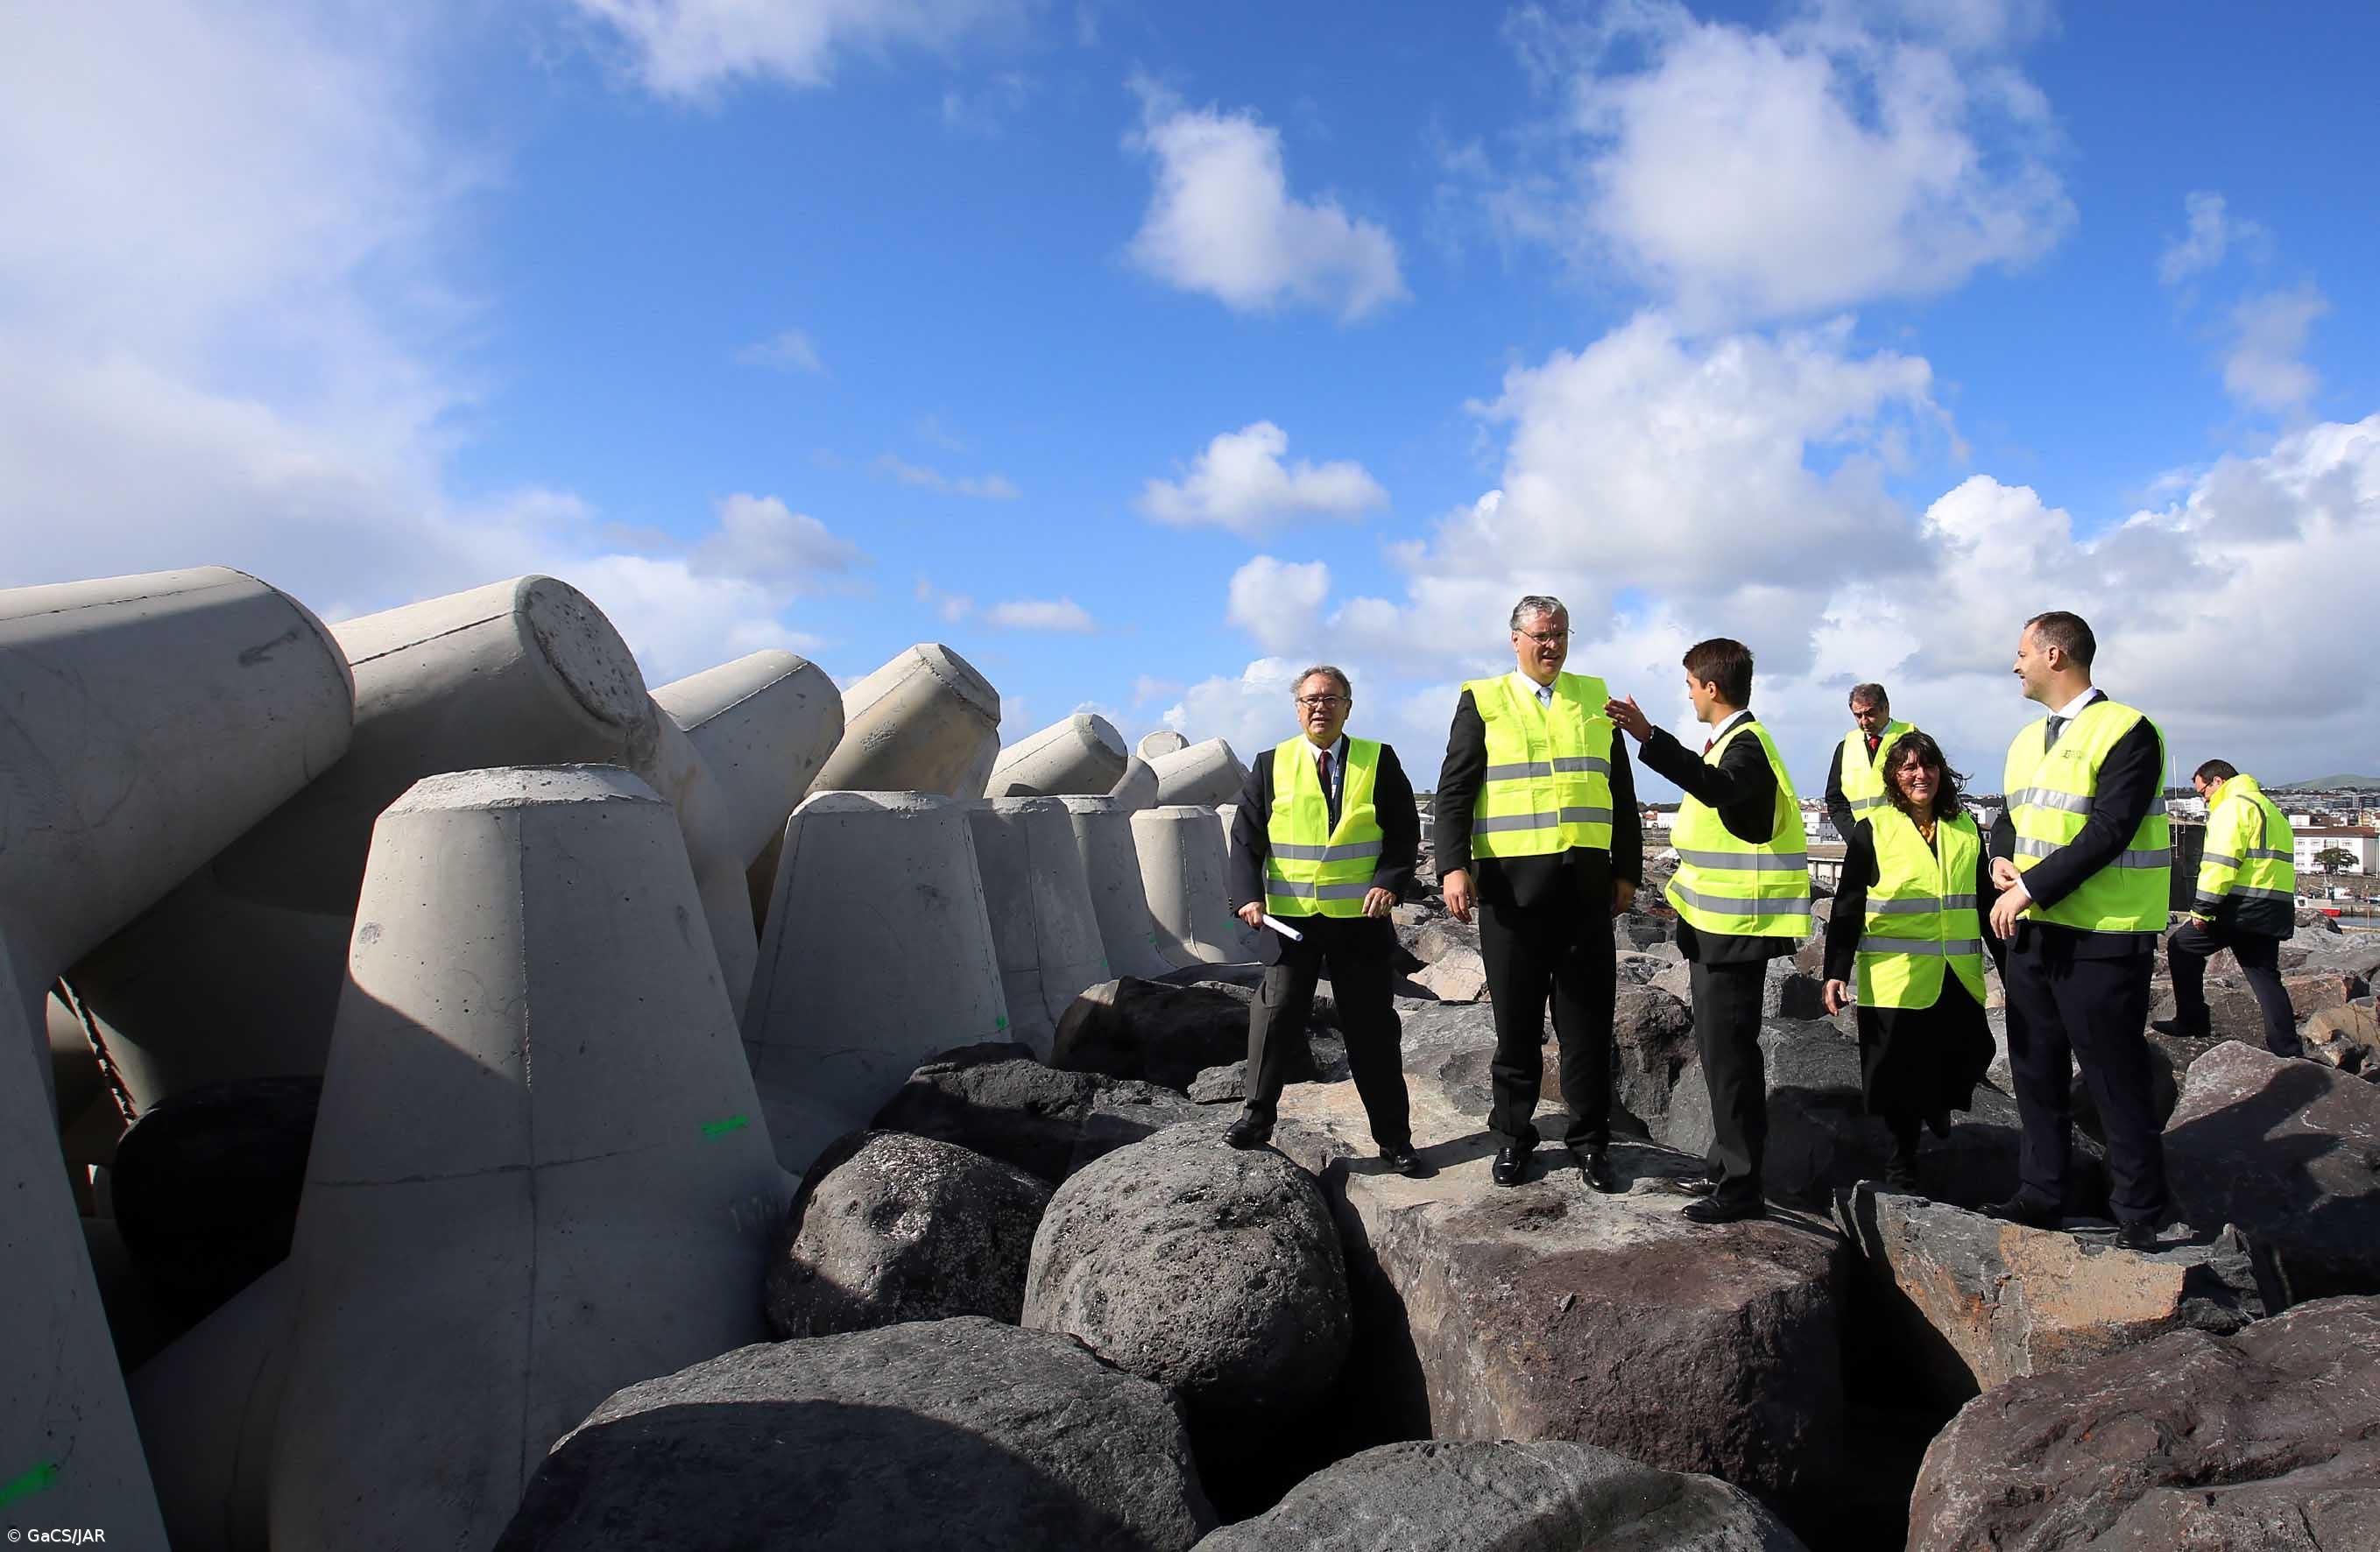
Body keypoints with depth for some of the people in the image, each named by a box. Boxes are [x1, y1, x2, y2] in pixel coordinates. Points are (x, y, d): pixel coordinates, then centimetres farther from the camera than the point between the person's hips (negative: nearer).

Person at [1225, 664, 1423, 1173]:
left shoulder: (1379, 761, 4)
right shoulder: (1271, 764, 6)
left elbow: (1405, 832, 4)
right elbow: (1247, 836, 3)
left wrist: (1390, 882, -13)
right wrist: (1248, 895, -11)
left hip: (1360, 919, 0)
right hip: (1290, 917, 0)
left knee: (1373, 1027, 7)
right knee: (1277, 1012, -2)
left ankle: (1393, 1137, 17)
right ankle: (1256, 1118, 12)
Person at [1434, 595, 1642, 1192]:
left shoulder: (1596, 698, 13)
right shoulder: (1482, 701, 5)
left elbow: (1621, 792, 14)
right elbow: (1454, 791, 0)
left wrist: (1627, 870, 8)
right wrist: (1454, 866, -12)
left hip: (1585, 882, 2)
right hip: (1510, 883, -2)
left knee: (1588, 1019, 5)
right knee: (1516, 1018, 7)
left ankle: (1589, 1141, 18)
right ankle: (1513, 1136, 21)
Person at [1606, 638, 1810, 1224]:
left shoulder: (1746, 744, -16)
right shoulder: (1729, 741, 16)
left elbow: (1717, 787, -39)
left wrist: (1648, 737, -48)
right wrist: (1689, 897, 27)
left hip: (1735, 928, -11)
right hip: (1716, 923, 11)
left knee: (1728, 1050, -7)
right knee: (1721, 1047, 17)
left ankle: (1740, 1187, 1)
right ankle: (1728, 1161, 29)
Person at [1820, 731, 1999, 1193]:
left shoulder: (1965, 829, 12)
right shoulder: (1872, 831, -1)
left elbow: (1984, 899, 18)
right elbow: (1847, 907, -3)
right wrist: (1837, 970, -10)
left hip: (1957, 978, 4)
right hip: (1895, 977, -3)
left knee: (1965, 1062, 1)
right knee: (1900, 1073, 2)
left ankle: (1935, 1112, 31)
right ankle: (1902, 1163, 19)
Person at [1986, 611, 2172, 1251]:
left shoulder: (2126, 731, -12)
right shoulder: (2028, 739, 14)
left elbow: (2108, 832, -20)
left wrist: (2030, 887, -19)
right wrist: (2002, 859, -2)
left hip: (2101, 941, -8)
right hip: (2033, 934, 8)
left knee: (2117, 1084, 1)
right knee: (2037, 1073, 15)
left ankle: (2139, 1219, 15)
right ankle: (2041, 1194, 27)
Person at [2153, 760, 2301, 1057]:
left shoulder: (2234, 805, -8)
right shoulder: (2266, 807, 25)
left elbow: (2221, 863, -17)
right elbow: (2263, 859, 24)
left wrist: (2202, 909, -15)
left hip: (2241, 906, -9)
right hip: (2274, 910, 9)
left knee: (2182, 947, 5)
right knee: (2264, 975, 10)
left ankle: (2191, 1021, 6)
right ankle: (2287, 1051, 6)